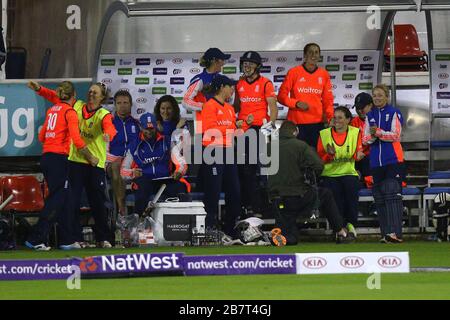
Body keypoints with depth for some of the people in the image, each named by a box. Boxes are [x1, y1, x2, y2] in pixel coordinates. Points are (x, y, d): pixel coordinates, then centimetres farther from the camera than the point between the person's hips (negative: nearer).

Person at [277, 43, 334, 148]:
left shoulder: (324, 74, 10)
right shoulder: (294, 72, 2)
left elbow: (328, 99, 14)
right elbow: (282, 96, 3)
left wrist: (330, 117, -2)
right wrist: (296, 103, -13)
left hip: (317, 123, 2)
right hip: (296, 123, -2)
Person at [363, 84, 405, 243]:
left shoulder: (394, 113, 0)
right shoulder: (370, 116, 14)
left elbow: (395, 135, -8)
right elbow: (365, 139, 11)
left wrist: (378, 132, -16)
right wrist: (372, 136, -10)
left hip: (393, 160, -5)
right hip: (376, 162, 5)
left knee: (392, 194, -13)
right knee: (379, 198, 4)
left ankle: (395, 232, -19)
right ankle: (385, 234, 7)